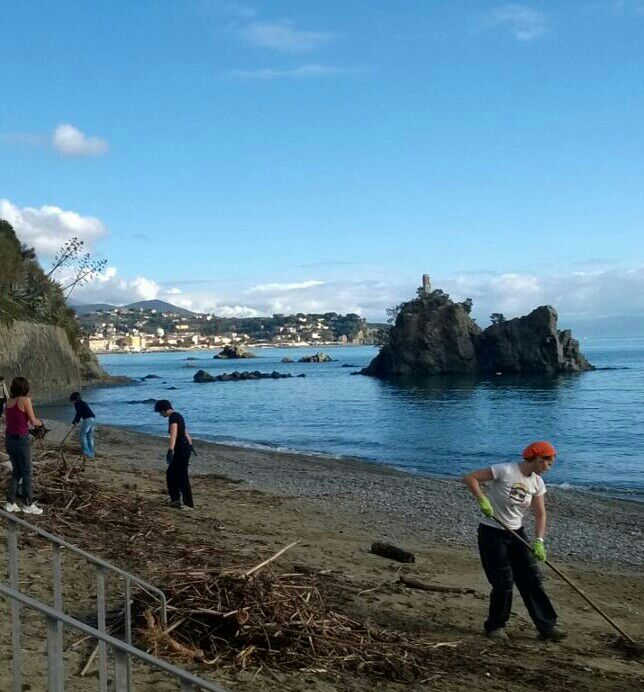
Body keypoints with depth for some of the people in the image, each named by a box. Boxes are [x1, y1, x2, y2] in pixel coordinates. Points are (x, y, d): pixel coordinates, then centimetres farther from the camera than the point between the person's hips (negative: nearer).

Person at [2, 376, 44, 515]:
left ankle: (10, 503, 18)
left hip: (9, 439, 6)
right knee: (28, 472, 5)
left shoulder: (9, 401, 7)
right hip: (21, 439, -6)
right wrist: (39, 423, 15)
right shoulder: (25, 400, -12)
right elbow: (33, 421, -7)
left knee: (16, 471, 18)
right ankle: (29, 505, 10)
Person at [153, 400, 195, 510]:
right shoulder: (177, 415, 14)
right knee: (170, 473, 17)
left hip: (181, 450, -10)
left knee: (182, 476, -4)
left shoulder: (172, 417, -17)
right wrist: (190, 445, 36)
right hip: (185, 447, 10)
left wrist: (170, 451, -37)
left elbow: (173, 436, -29)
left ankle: (189, 504, 1)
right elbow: (185, 433, 25)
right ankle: (175, 499, 25)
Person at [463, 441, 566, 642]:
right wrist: (482, 499, -32)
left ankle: (547, 626, 12)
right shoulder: (505, 471, -20)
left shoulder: (537, 483, 0)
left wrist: (539, 541, -12)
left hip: (516, 533, 6)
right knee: (504, 582, -6)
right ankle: (495, 625, 15)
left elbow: (540, 514, 0)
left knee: (531, 579, 4)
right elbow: (470, 478, -20)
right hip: (492, 533, -6)